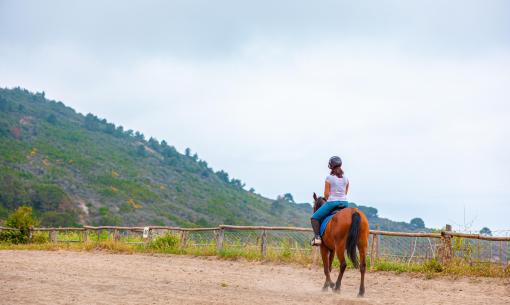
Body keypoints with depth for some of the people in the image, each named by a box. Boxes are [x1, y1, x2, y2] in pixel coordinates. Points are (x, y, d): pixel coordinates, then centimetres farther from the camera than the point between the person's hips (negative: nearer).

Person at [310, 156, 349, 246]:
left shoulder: (329, 178, -7)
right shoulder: (345, 178, 7)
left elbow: (326, 194, -6)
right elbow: (346, 192, 12)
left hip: (332, 202, -5)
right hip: (344, 203, 5)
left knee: (315, 217, 7)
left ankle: (317, 237, -8)